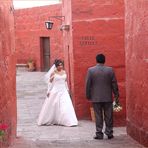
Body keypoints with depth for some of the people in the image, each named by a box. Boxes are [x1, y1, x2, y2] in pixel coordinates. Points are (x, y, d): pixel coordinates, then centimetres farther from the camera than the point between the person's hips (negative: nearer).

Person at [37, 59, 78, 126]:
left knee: (66, 105, -5)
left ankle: (69, 121, -3)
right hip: (55, 91, -4)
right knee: (53, 106, 5)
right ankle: (48, 121, 21)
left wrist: (67, 89, 14)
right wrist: (49, 91, -7)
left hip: (63, 91, 4)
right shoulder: (53, 73, -5)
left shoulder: (64, 72, 8)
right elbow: (50, 82, -4)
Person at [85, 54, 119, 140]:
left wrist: (88, 96, 8)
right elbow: (114, 84, 0)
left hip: (96, 98, 0)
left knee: (98, 117, 4)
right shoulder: (110, 70, -3)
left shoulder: (90, 70, -4)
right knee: (108, 116, 8)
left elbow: (88, 84, -2)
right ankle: (109, 133, 12)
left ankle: (99, 134, 5)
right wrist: (116, 96, 8)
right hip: (108, 97, 0)